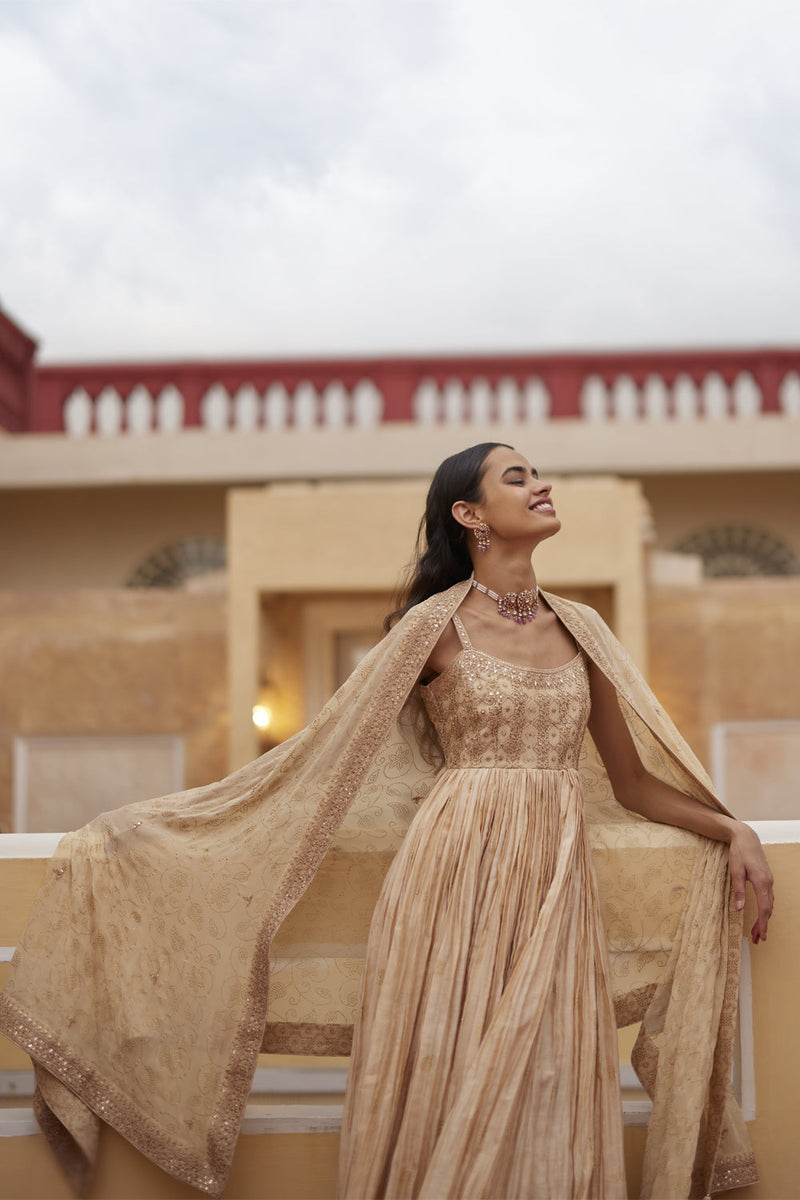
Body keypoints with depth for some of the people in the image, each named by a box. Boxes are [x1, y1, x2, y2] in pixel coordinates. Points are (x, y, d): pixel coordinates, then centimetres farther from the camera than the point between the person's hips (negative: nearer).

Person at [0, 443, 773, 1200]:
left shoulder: (579, 630, 11)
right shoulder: (436, 626, -2)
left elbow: (634, 783, 15)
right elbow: (329, 749, 1)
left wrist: (733, 831, 2)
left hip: (557, 887, 4)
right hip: (460, 878, -4)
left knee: (545, 1114, 6)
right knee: (451, 1098, 1)